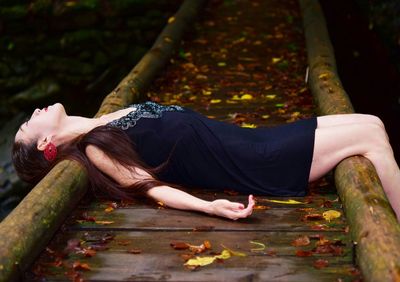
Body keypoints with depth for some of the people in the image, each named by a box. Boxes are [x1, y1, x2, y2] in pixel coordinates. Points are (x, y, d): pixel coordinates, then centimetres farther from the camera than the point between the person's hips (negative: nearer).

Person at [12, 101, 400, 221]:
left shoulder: (104, 123, 14)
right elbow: (153, 186, -16)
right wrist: (210, 207, -30)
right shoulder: (93, 147, -8)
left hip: (251, 140, 8)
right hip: (255, 166, -8)